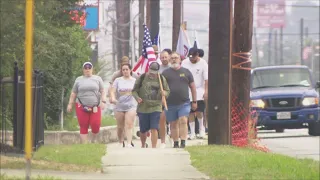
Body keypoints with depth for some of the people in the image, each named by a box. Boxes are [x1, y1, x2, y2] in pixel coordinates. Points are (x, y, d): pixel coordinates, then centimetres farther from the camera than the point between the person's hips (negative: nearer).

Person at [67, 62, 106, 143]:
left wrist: (103, 101, -6)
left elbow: (102, 91, 7)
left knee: (96, 125, -11)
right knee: (83, 127, -3)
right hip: (82, 108, 0)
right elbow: (73, 93, 12)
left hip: (95, 107, 0)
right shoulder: (79, 80, 11)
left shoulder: (97, 79, 10)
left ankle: (93, 140, 16)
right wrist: (70, 104, 6)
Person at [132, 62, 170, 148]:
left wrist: (165, 93, -12)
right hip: (143, 108, 1)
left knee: (154, 129, -12)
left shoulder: (161, 79, 4)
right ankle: (143, 146, 33)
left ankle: (154, 147, -10)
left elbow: (167, 91, 12)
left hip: (156, 108, -1)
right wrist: (137, 98, -16)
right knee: (143, 130, 9)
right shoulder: (142, 78, 1)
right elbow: (134, 90, 4)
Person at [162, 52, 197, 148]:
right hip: (170, 104, 1)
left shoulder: (186, 72, 9)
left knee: (183, 121, -14)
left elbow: (192, 87, 12)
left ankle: (183, 143, -17)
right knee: (173, 124, 5)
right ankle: (175, 143, 14)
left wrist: (194, 101, 10)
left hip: (184, 103, -1)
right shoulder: (166, 73, 8)